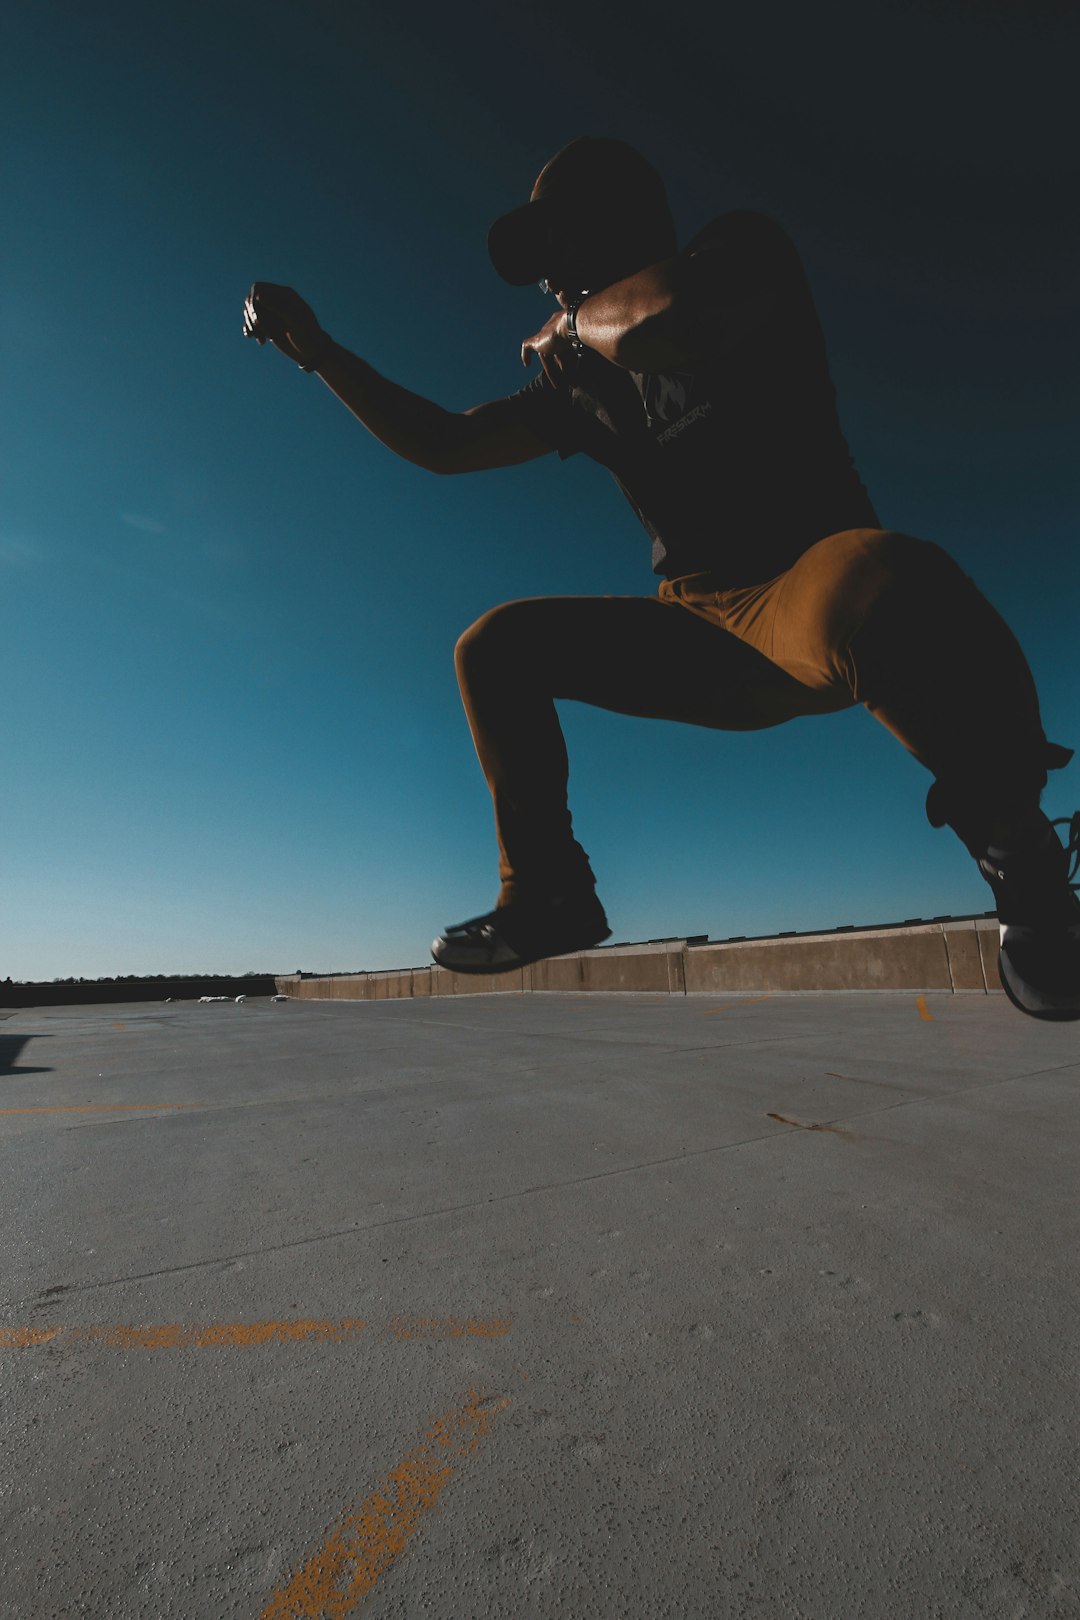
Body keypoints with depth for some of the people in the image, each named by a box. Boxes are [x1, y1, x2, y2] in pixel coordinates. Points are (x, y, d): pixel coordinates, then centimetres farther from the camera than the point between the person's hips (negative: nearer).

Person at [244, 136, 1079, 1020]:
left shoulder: (746, 250, -1)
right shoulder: (584, 378, 16)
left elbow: (663, 322, -25)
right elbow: (444, 443, 18)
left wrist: (572, 325, -4)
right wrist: (320, 350, 16)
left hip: (808, 590, -6)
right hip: (703, 636, 6)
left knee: (871, 587, -42)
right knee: (493, 645, 1)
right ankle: (547, 894, 5)